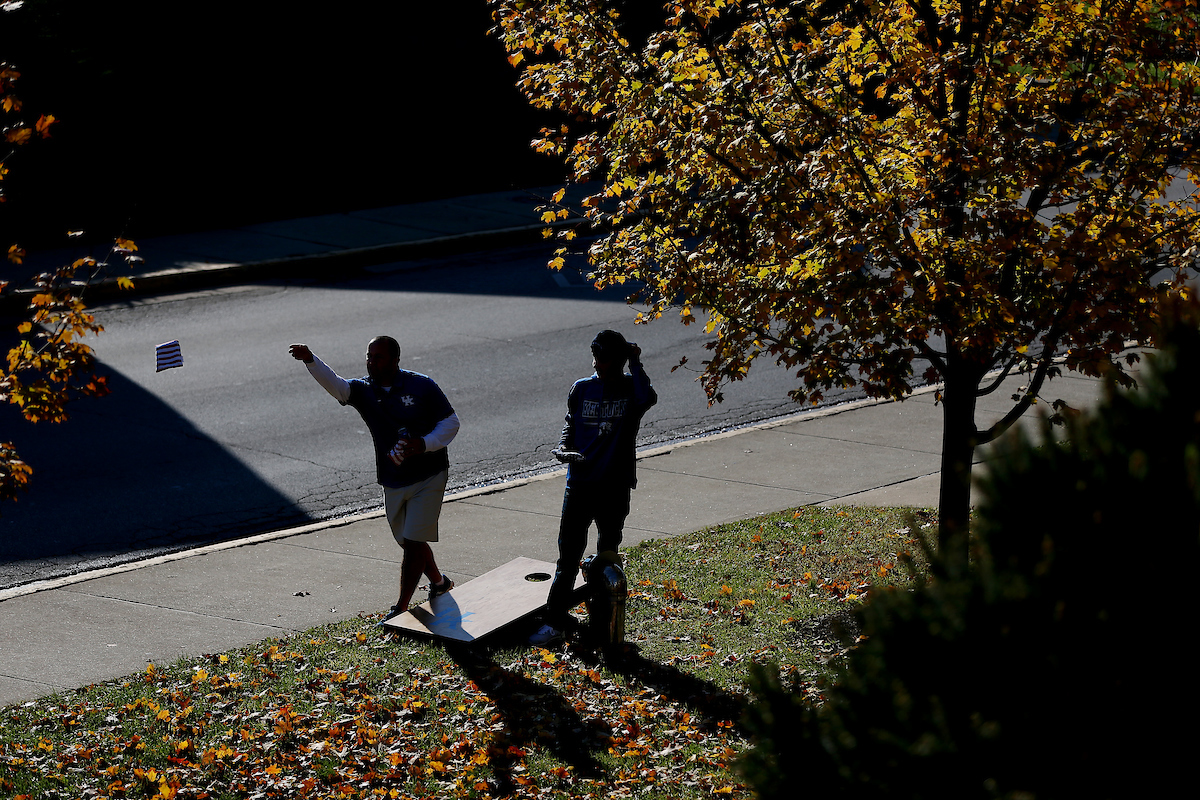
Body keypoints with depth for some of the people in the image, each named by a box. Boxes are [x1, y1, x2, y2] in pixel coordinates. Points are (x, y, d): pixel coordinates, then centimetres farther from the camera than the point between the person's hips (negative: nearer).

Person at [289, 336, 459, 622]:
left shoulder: (421, 386, -10)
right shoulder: (363, 390, -2)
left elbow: (451, 422, -4)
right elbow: (334, 384, -22)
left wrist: (425, 444, -21)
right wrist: (310, 360, -41)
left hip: (428, 478, -5)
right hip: (392, 483, 5)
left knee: (414, 542, -9)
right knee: (408, 542, 17)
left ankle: (401, 609, -5)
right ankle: (439, 582, 44)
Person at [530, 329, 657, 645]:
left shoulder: (630, 388, -6)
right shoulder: (582, 389, 4)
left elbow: (647, 398, -30)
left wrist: (635, 362, -18)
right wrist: (563, 449, -5)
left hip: (615, 488, -2)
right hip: (580, 483, 2)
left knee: (607, 555, 11)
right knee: (568, 554, -2)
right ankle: (556, 621, 0)